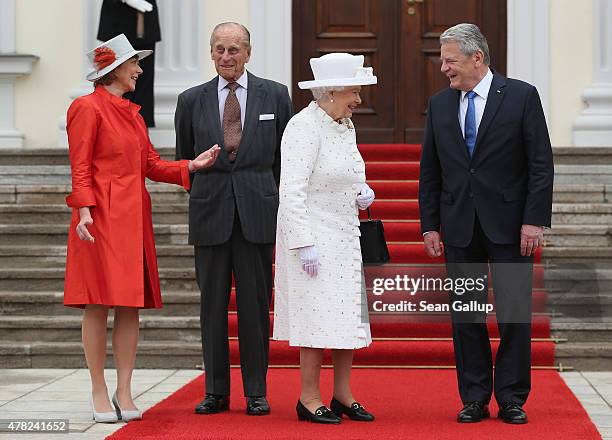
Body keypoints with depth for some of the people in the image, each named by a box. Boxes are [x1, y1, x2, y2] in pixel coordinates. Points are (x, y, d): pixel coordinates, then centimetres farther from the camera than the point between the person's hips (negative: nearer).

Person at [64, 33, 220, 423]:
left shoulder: (132, 113, 19)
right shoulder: (88, 108, -4)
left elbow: (152, 165, 16)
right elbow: (80, 166, -9)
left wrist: (192, 166, 4)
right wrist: (84, 209, -20)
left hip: (133, 216, 8)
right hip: (102, 216, -8)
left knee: (131, 306, 5)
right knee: (98, 304, -4)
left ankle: (124, 391, 8)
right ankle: (99, 392, 2)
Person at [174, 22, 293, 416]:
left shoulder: (275, 95, 5)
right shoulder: (192, 101, 7)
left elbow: (285, 155, 10)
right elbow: (184, 158, 16)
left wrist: (276, 200, 9)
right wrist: (202, 189, 12)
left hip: (258, 210, -1)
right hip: (210, 213, 1)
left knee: (255, 304, 2)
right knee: (213, 305, 5)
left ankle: (256, 392, 10)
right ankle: (216, 391, 12)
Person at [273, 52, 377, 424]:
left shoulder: (345, 125, 11)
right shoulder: (305, 126, -15)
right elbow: (293, 190, -20)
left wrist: (363, 193, 5)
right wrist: (304, 244, -23)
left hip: (345, 236, 9)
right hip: (313, 235, -9)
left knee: (348, 313, 10)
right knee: (319, 316, -6)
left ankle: (343, 396, 19)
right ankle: (309, 398, 3)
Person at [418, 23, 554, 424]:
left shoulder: (522, 96, -4)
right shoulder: (439, 105, 8)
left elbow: (541, 164, -6)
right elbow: (430, 172, 11)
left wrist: (534, 220, -12)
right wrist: (430, 225, 5)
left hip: (509, 225, -3)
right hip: (459, 228, 3)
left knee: (514, 313, 0)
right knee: (465, 314, 5)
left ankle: (512, 398, 10)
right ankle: (475, 399, 13)